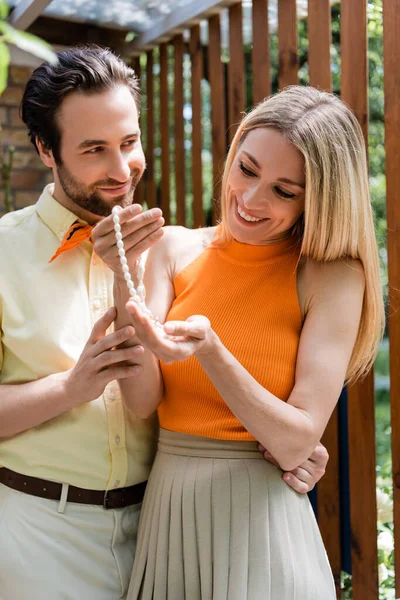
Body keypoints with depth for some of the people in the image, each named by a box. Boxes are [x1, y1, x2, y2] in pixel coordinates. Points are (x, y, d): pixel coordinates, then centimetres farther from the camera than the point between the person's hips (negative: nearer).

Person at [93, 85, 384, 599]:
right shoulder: (175, 249, -2)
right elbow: (143, 401, -8)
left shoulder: (333, 278, -11)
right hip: (165, 508, 4)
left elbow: (296, 444, -16)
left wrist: (209, 351, -29)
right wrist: (124, 281, -20)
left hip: (259, 517, -3)